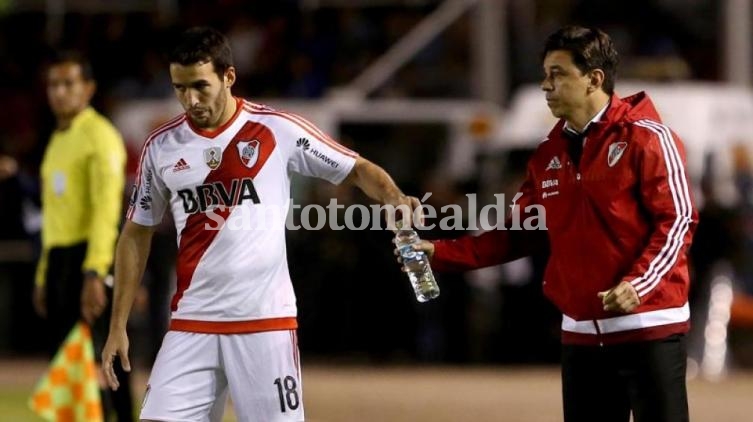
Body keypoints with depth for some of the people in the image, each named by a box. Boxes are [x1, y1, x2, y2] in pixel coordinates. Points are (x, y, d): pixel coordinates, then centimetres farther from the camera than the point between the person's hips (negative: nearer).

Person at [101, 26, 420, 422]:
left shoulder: (277, 130, -4)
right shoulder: (162, 146, 5)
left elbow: (357, 169, 5)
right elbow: (136, 234, 13)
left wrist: (395, 199, -18)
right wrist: (118, 325, 9)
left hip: (266, 321, -3)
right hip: (191, 327, 3)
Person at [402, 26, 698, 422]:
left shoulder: (645, 138, -7)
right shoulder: (549, 154, 13)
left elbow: (677, 220, -10)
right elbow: (522, 233, 14)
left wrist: (638, 283, -23)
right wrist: (441, 253, 6)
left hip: (648, 328, -7)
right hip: (581, 333, 7)